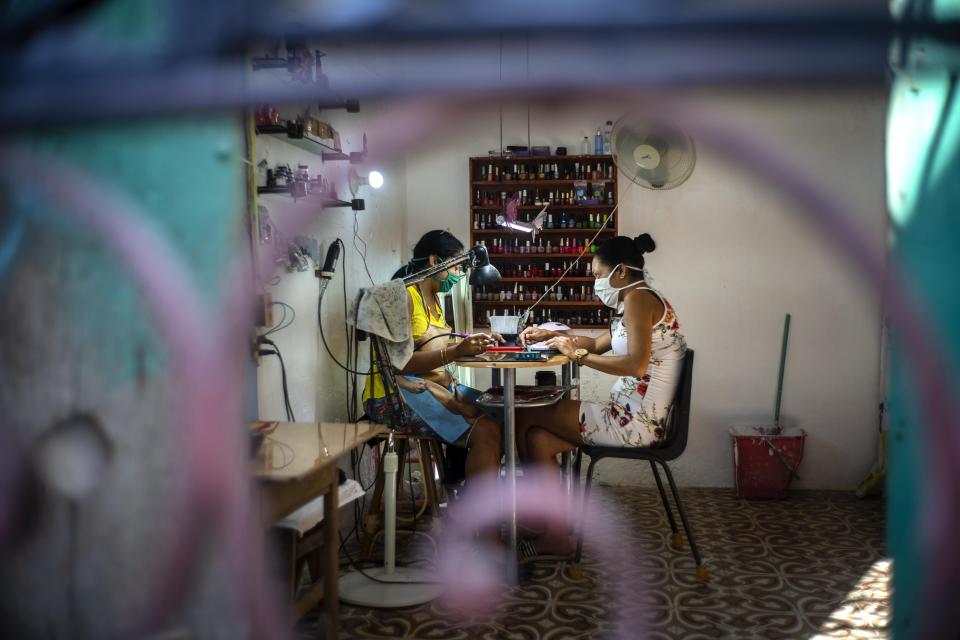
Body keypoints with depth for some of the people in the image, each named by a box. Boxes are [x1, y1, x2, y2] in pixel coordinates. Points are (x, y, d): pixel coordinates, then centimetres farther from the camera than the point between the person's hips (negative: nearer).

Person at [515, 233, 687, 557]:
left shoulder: (638, 298, -14)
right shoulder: (640, 300, 17)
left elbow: (637, 364, -27)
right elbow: (600, 344, 27)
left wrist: (578, 354, -17)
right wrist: (550, 335, 18)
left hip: (635, 423, -10)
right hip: (633, 416, 10)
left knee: (525, 417, 1)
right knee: (538, 437, 6)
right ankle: (556, 534, 9)